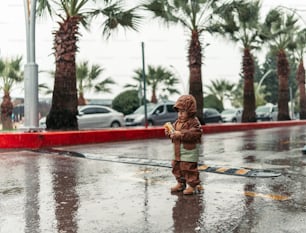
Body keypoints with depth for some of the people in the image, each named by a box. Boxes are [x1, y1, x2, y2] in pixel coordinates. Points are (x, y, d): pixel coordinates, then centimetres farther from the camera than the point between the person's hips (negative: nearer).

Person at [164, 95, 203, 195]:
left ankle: (192, 185, 10)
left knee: (189, 168, -4)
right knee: (176, 167, 15)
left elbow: (195, 134, -27)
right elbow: (174, 129, 24)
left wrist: (180, 134, -30)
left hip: (189, 150, -9)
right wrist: (170, 132, 0)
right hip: (178, 151, 9)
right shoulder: (178, 121, 12)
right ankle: (180, 183, 29)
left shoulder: (194, 122, -14)